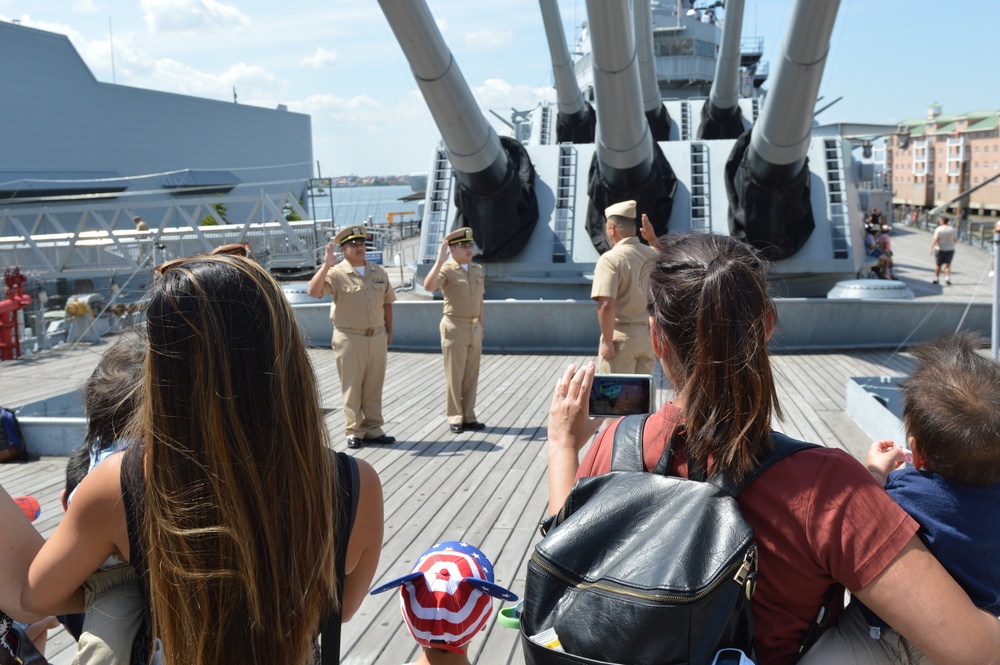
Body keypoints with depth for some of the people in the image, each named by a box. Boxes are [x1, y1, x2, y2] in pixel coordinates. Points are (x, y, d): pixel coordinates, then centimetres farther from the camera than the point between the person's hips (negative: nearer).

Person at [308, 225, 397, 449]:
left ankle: (373, 429, 20)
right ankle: (354, 432, 12)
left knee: (374, 387, 11)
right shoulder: (336, 273, -7)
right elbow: (313, 291, -22)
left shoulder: (378, 271, 8)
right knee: (352, 387, 4)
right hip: (350, 338, -4)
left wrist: (389, 332, 13)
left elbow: (387, 302, 14)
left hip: (377, 337, 4)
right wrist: (326, 265, -27)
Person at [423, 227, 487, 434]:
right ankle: (455, 418, 10)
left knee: (471, 376, 10)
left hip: (474, 328, 6)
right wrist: (440, 260, -31)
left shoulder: (478, 270, 9)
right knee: (454, 376, 2)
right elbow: (428, 286, -29)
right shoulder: (446, 270, -10)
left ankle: (469, 417, 19)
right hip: (455, 327, -6)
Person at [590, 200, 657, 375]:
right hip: (648, 334, 6)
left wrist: (607, 341, -16)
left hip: (622, 335, -6)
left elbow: (606, 305, -22)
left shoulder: (610, 258, -15)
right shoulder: (652, 255, 5)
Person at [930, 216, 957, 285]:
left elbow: (935, 239, -19)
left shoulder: (939, 229, -11)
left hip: (940, 249, -2)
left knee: (938, 265, 10)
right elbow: (955, 240, 4)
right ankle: (947, 279, -16)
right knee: (947, 265, 0)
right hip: (950, 249, 2)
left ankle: (936, 279, 18)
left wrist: (931, 248, -19)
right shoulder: (953, 229, 0)